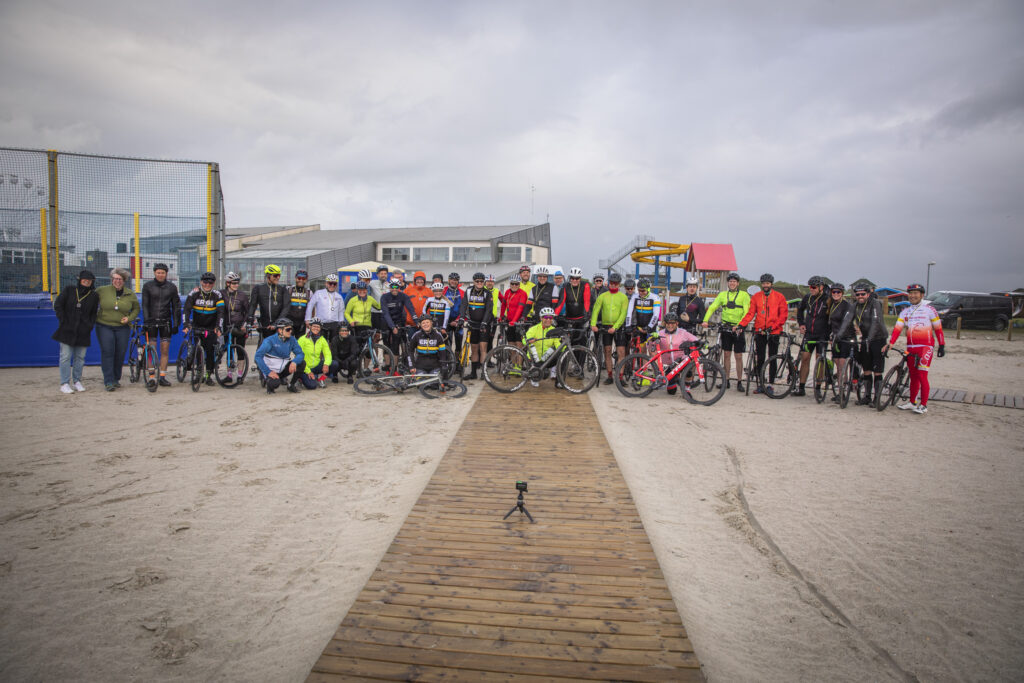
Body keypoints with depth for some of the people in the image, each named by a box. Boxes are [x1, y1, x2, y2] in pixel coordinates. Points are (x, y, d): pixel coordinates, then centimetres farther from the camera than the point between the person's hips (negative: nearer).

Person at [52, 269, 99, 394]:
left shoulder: (94, 296, 7)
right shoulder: (69, 290, 3)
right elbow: (57, 305, 3)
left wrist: (90, 325, 1)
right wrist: (63, 321, -5)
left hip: (83, 332, 2)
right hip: (67, 330, -2)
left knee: (80, 357, 7)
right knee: (66, 356, -3)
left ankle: (77, 381, 18)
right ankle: (65, 383, 2)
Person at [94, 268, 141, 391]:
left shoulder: (130, 294, 4)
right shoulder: (102, 290, -1)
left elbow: (136, 309, 14)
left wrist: (129, 318, -2)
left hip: (122, 328, 2)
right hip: (104, 326, -2)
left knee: (120, 354, 4)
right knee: (107, 352, -9)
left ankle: (116, 379, 20)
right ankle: (108, 382, -7)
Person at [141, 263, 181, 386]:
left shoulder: (172, 287, 4)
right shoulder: (147, 286, 2)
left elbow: (176, 306, 6)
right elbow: (145, 305, -2)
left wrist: (176, 324, 1)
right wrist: (146, 321, -12)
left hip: (166, 321, 1)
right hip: (151, 321, -1)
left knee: (165, 350, 0)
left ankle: (162, 376, 5)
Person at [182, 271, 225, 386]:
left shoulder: (217, 295, -8)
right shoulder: (194, 294, -7)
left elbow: (220, 312, -16)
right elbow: (187, 310, -13)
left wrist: (218, 327, -28)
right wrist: (186, 325, -27)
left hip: (211, 328, 0)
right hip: (196, 326, 1)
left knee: (210, 350, -6)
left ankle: (209, 375, 3)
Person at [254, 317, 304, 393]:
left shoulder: (291, 340, -2)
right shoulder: (270, 340, -16)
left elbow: (300, 354, -7)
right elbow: (258, 356, -20)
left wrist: (294, 362, -31)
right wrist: (268, 372, -26)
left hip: (283, 368, 5)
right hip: (272, 370, -5)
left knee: (302, 362, -18)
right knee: (275, 383, -35)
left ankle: (291, 385, -1)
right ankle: (270, 382, 5)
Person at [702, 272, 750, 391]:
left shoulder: (744, 295, 0)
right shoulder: (723, 294, 9)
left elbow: (747, 312, -10)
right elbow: (712, 307, 1)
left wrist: (740, 325, -25)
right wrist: (705, 320, -15)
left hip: (738, 329, -2)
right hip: (726, 328, 2)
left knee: (738, 356, 2)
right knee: (726, 355, 6)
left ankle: (739, 382, 11)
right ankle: (726, 381, 13)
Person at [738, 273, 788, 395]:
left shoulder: (779, 297, 2)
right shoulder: (756, 297, 7)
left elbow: (784, 314, 0)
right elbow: (750, 313, 3)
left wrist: (773, 326, -12)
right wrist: (741, 325, -12)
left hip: (774, 332, -1)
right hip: (759, 331, 2)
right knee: (760, 359, 3)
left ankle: (770, 384, 12)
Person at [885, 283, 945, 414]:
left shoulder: (929, 309, 2)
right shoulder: (905, 312, 12)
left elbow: (938, 328, 3)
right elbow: (897, 328, 2)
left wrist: (942, 345, 0)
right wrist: (890, 343, -10)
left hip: (925, 347, -4)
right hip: (911, 348, 4)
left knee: (922, 376, -8)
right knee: (913, 376, 11)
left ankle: (923, 405, -1)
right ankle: (912, 402, 20)